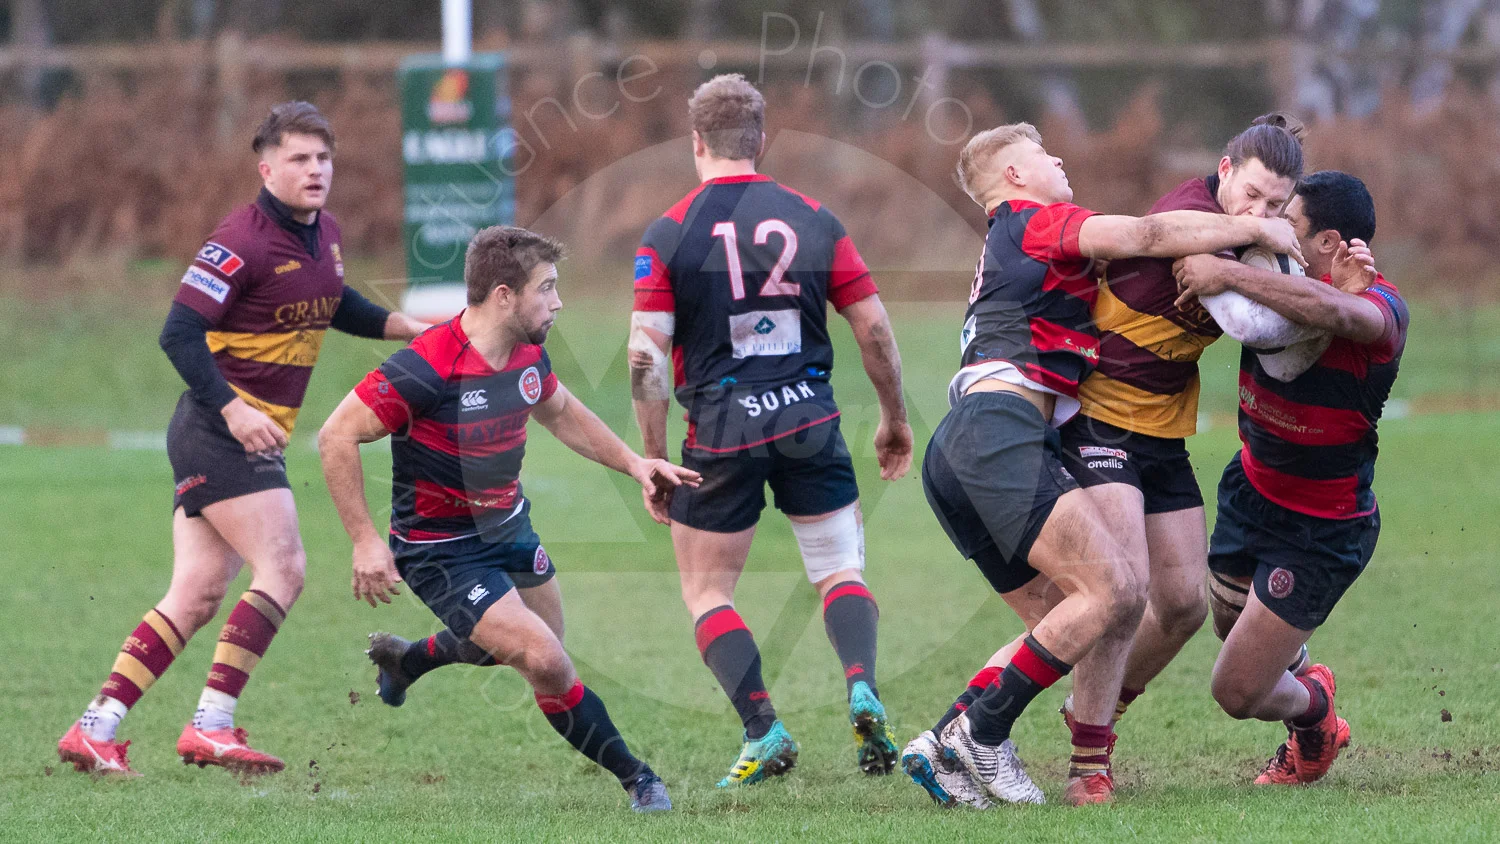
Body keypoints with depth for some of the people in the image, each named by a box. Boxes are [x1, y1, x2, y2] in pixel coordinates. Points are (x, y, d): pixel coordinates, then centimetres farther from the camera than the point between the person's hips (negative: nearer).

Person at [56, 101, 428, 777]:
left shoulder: (324, 234, 10)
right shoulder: (241, 241, -18)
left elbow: (333, 306, 29)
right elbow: (179, 333, -21)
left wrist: (408, 327, 16)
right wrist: (233, 410, -29)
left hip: (253, 434, 9)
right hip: (221, 426, -9)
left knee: (196, 595, 5)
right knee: (282, 570, -15)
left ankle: (95, 729, 6)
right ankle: (211, 726, -13)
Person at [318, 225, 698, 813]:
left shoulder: (528, 354, -6)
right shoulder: (428, 369, -30)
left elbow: (559, 411, 17)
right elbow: (336, 437, -26)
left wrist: (634, 463, 8)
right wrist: (365, 541, -26)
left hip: (509, 527, 8)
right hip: (444, 552, -8)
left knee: (539, 645, 24)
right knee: (546, 663, -17)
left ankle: (403, 662, 49)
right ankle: (636, 781, 1)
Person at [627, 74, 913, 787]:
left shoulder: (668, 234, -6)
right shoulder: (812, 219, 2)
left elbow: (646, 355, -9)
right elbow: (873, 328, 4)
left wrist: (654, 456, -2)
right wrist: (894, 419, 17)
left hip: (721, 430, -2)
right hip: (809, 419, 2)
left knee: (706, 593, 11)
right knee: (840, 572, 13)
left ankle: (764, 732, -2)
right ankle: (862, 688, -13)